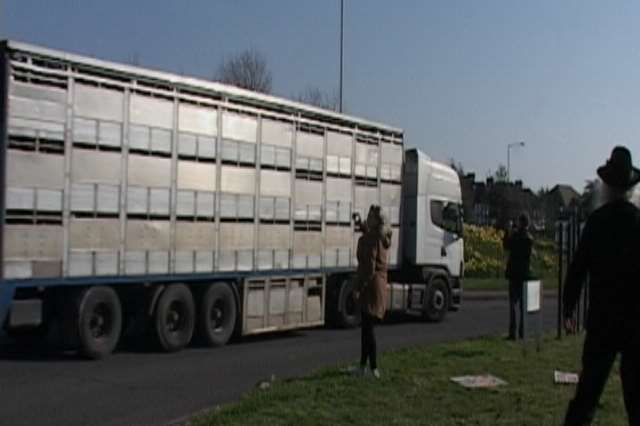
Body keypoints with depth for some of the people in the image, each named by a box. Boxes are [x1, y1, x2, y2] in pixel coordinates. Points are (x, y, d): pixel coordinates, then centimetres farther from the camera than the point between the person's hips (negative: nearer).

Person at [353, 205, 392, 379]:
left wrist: (359, 287, -18)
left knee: (368, 326, -3)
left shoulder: (369, 239, -16)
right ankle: (363, 363, 24)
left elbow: (369, 266, -20)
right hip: (381, 281, 9)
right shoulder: (383, 238, 10)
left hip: (370, 283, -9)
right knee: (367, 326, 16)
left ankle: (373, 367, -2)